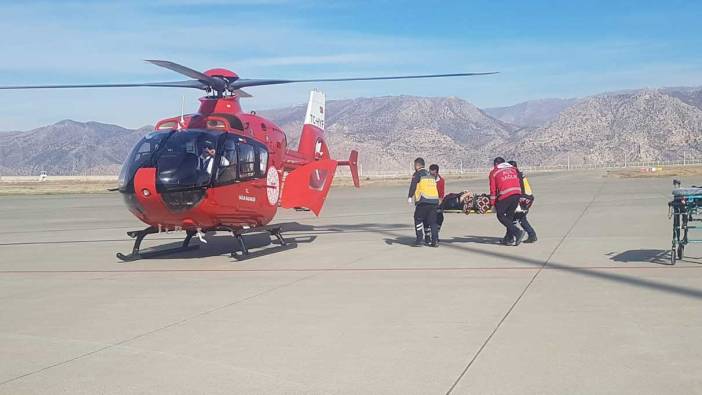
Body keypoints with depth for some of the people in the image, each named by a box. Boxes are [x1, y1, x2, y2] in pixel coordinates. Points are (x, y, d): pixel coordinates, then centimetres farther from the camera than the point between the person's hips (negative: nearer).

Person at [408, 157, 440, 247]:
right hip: (435, 200, 6)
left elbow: (413, 186, -9)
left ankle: (419, 239, 3)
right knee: (432, 221, 10)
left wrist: (410, 196, -12)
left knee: (418, 219, 8)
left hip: (424, 201, -6)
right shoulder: (430, 175, 23)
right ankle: (435, 240, 3)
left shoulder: (417, 174, 3)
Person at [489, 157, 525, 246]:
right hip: (517, 194, 5)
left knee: (501, 216, 6)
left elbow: (493, 189, 8)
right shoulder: (513, 169, 23)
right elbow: (518, 182, 22)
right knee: (510, 216, 15)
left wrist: (493, 203, 12)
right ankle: (511, 239, 12)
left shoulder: (494, 172, 12)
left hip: (505, 195, -5)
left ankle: (518, 232, -7)